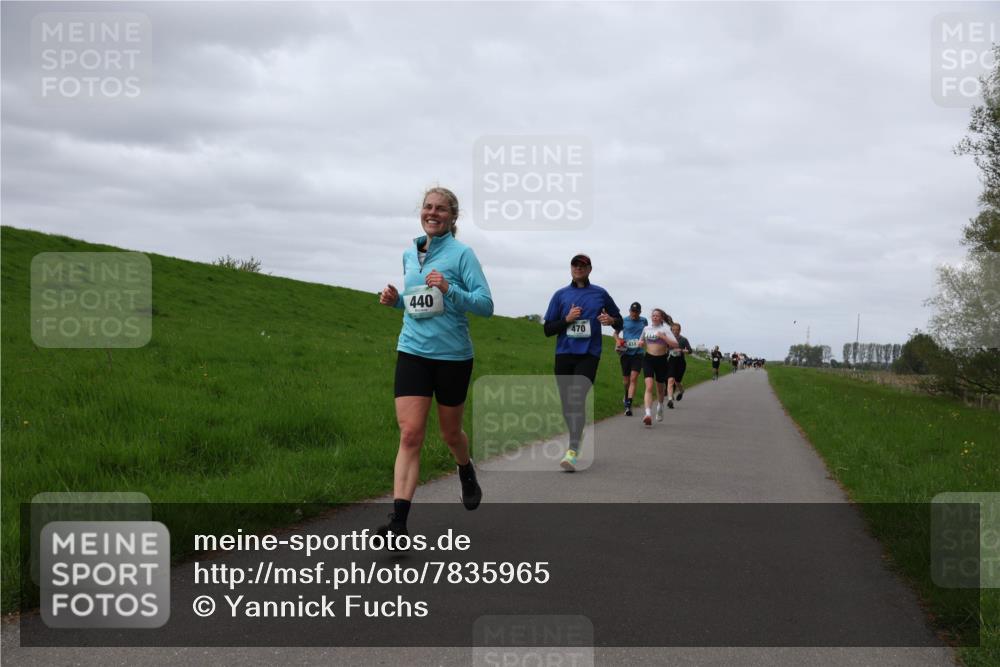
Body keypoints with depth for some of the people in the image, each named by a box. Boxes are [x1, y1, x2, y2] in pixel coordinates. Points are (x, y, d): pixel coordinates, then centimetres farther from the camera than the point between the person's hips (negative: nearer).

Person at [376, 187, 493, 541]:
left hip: (453, 355, -3)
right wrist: (395, 299, 4)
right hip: (413, 351, 3)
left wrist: (449, 289, -25)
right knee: (410, 434, -10)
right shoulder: (409, 254, 11)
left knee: (450, 432, 13)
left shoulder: (462, 253, -6)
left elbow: (485, 305, -11)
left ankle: (467, 473, 48)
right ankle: (399, 519, -13)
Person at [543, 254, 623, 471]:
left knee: (577, 399, -19)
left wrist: (611, 320, -7)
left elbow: (619, 323, 17)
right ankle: (576, 437, 30)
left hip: (588, 354, -3)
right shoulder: (560, 295, 11)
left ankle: (573, 451, -25)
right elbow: (548, 329, 9)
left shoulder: (600, 294, 9)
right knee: (567, 402, 6)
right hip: (564, 354, 3)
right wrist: (567, 319, -8)